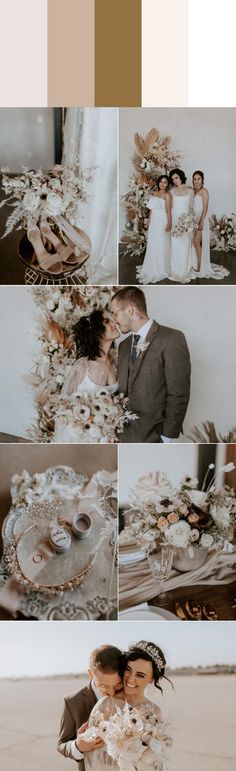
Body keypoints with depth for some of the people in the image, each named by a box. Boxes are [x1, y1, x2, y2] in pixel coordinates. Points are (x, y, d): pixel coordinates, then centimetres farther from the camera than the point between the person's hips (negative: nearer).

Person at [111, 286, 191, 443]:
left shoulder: (172, 339, -10)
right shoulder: (124, 346, 14)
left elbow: (178, 395, -13)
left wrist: (167, 438, -14)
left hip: (155, 435, -6)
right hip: (126, 435, 6)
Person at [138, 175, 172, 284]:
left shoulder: (167, 195, -8)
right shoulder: (154, 194, 12)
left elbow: (168, 211, -14)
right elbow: (151, 210, 15)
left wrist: (169, 223, -22)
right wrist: (149, 223, 14)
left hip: (162, 222, -7)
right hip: (153, 222, 7)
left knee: (161, 245, -1)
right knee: (152, 245, 12)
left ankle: (161, 270, 9)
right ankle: (152, 268, 23)